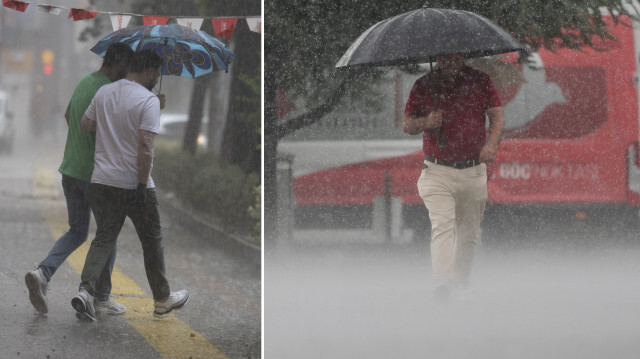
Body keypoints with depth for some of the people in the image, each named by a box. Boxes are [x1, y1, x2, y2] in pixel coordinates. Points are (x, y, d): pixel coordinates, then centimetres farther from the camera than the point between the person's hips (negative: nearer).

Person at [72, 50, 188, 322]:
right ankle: (162, 300, 22)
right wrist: (142, 185, -18)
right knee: (152, 241, 11)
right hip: (134, 184, -5)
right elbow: (145, 145, -20)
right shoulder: (149, 100, -14)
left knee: (103, 238, 7)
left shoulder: (104, 93, 6)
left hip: (102, 181, 5)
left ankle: (86, 290, -14)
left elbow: (85, 124, 15)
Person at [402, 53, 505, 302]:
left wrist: (491, 143, -16)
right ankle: (442, 283, -29)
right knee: (442, 224, -20)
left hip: (473, 172, 2)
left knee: (469, 234, 8)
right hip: (437, 172, -2)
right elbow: (406, 125, 8)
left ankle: (461, 284, 21)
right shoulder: (423, 86, 5)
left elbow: (498, 115, 2)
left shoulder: (480, 81, 7)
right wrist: (426, 122, -13)